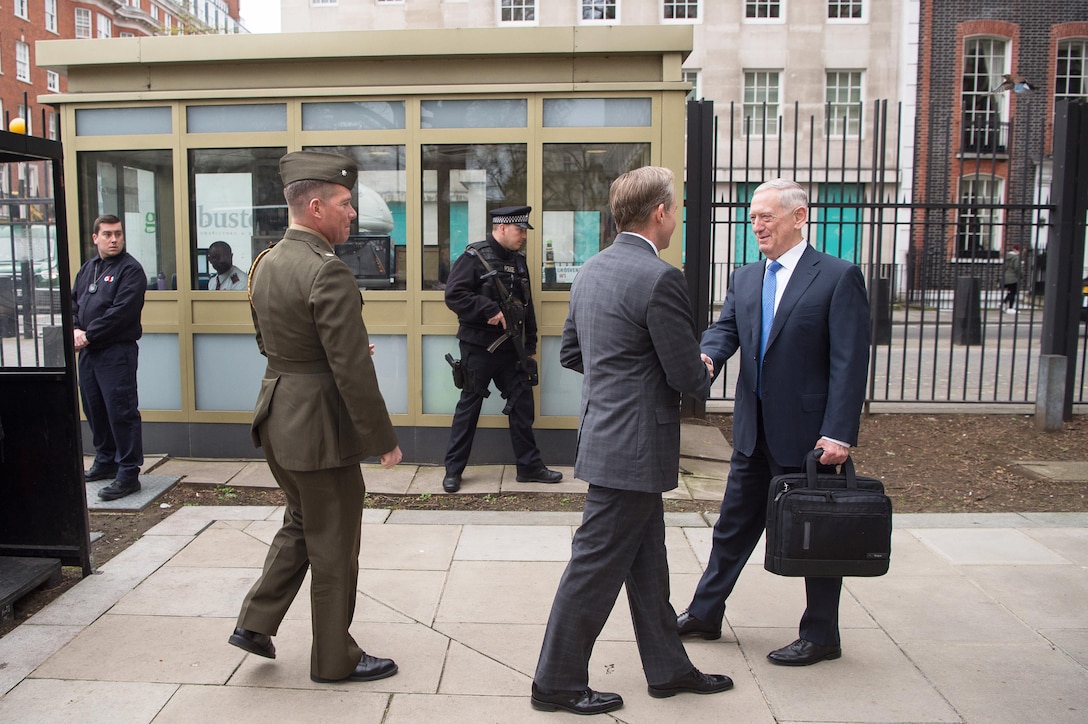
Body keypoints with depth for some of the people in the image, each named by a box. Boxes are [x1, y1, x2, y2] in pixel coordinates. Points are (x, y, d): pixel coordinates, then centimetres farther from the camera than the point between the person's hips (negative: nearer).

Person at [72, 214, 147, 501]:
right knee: (94, 408, 16)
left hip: (117, 351, -8)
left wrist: (88, 335, -14)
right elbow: (73, 302, 15)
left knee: (122, 412, -7)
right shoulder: (87, 268, 17)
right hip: (88, 352, 8)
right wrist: (75, 330, -3)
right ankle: (106, 461, 32)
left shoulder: (130, 270, -8)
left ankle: (128, 474, -3)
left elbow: (120, 312, -17)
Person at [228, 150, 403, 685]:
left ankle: (255, 622, 30)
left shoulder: (266, 263, 6)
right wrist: (383, 440, -15)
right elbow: (353, 370, -23)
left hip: (277, 415, 9)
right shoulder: (328, 272, -23)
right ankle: (334, 659, 24)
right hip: (320, 425, -9)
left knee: (300, 522, 27)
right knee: (333, 545, 8)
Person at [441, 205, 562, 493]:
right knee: (469, 406, 2)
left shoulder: (518, 261, 12)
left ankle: (529, 466, 19)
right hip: (478, 348, -6)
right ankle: (453, 470, 14)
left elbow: (527, 306, 16)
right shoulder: (474, 258, -10)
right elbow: (454, 295, -19)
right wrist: (491, 310, -23)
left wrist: (530, 346, 14)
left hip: (511, 348, 6)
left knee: (522, 404, 8)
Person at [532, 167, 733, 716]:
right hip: (635, 446, -10)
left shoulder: (591, 270, 8)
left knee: (646, 562, 19)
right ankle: (556, 682, 17)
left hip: (606, 434, 10)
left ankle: (668, 668, 34)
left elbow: (570, 353, 15)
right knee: (597, 566, 3)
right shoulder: (659, 279, -20)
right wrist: (703, 376, 5)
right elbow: (686, 375, -17)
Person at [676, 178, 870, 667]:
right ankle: (704, 613, 32)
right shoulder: (745, 279, 10)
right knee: (734, 525, 17)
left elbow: (850, 363, -14)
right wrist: (706, 357, -24)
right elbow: (725, 329, 0)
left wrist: (838, 433, -20)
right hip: (755, 430, 6)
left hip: (809, 433, -6)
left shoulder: (838, 277, -9)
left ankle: (820, 636, 26)